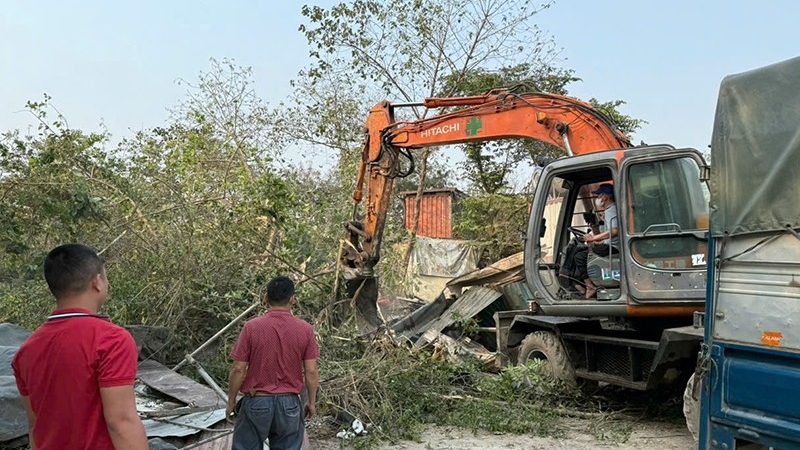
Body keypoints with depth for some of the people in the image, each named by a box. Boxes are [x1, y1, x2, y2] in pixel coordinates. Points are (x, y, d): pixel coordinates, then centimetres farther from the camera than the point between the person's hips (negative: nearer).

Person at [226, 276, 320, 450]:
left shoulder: (252, 327, -11)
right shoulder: (305, 329, -8)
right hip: (289, 404, 1)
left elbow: (238, 369, -9)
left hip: (256, 403, -1)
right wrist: (311, 401, 9)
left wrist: (231, 402, 4)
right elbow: (311, 371, -5)